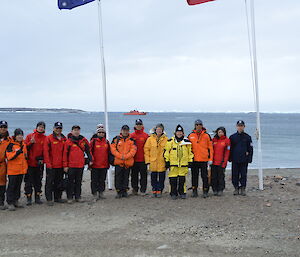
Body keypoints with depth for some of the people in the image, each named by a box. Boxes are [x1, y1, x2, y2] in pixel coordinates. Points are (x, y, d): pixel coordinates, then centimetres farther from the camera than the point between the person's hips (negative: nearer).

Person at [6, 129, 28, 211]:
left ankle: (16, 201, 23)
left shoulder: (23, 144, 11)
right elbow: (9, 157, -18)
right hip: (13, 169, -6)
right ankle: (10, 203, 2)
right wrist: (18, 152, -29)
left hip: (21, 169, 7)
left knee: (18, 186, 13)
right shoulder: (11, 145, -10)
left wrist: (26, 166, 17)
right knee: (11, 186, -3)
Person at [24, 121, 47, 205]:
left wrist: (42, 159, -5)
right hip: (30, 163, -2)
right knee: (29, 181, 0)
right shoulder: (29, 136, 1)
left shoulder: (45, 138, 5)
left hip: (39, 164, 2)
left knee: (38, 181, 9)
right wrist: (30, 143, -19)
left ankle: (37, 197, 18)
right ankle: (29, 198, 7)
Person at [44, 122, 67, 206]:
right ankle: (49, 199, 6)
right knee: (49, 183, 0)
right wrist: (48, 163, -13)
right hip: (51, 166, -5)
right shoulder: (49, 138, -5)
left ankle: (57, 197, 23)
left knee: (59, 182, 13)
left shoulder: (64, 139, 10)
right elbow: (46, 151, -9)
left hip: (60, 165, 5)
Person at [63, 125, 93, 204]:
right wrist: (65, 165, -6)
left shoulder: (83, 140, 7)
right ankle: (70, 197, 11)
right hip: (71, 166, -3)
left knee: (79, 182, 11)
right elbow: (65, 154, -3)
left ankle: (78, 196, 19)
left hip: (81, 165, 3)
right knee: (70, 182, 3)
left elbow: (88, 150, 15)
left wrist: (90, 160, 6)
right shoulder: (68, 141, -3)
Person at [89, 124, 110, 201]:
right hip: (95, 165, -4)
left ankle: (101, 193, 23)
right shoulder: (93, 141, -4)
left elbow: (109, 153, 15)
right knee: (94, 180, 1)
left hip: (104, 165, 4)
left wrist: (108, 163, 13)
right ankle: (95, 194, 7)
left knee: (102, 180, 12)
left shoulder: (106, 142, 9)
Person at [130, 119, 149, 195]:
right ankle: (135, 189, 18)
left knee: (143, 175, 1)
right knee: (134, 175, 8)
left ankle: (143, 190, 8)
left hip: (143, 159, -2)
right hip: (134, 159, 2)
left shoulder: (146, 136, 3)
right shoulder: (131, 136, 6)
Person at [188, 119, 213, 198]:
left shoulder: (206, 135, 1)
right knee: (194, 176, 8)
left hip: (204, 160, -2)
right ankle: (194, 191, 16)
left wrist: (210, 159, -4)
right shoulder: (191, 136, 5)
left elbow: (210, 147, 2)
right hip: (194, 160, 2)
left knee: (204, 176, 2)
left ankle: (205, 191, 10)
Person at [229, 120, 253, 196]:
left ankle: (243, 188, 10)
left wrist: (249, 159, -3)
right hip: (235, 160, 1)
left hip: (244, 160, -1)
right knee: (235, 174, 4)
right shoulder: (232, 137, 7)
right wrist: (230, 158, 2)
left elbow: (250, 149, 4)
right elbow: (230, 148, 9)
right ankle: (236, 188, 13)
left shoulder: (247, 137, 4)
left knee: (243, 174, 2)